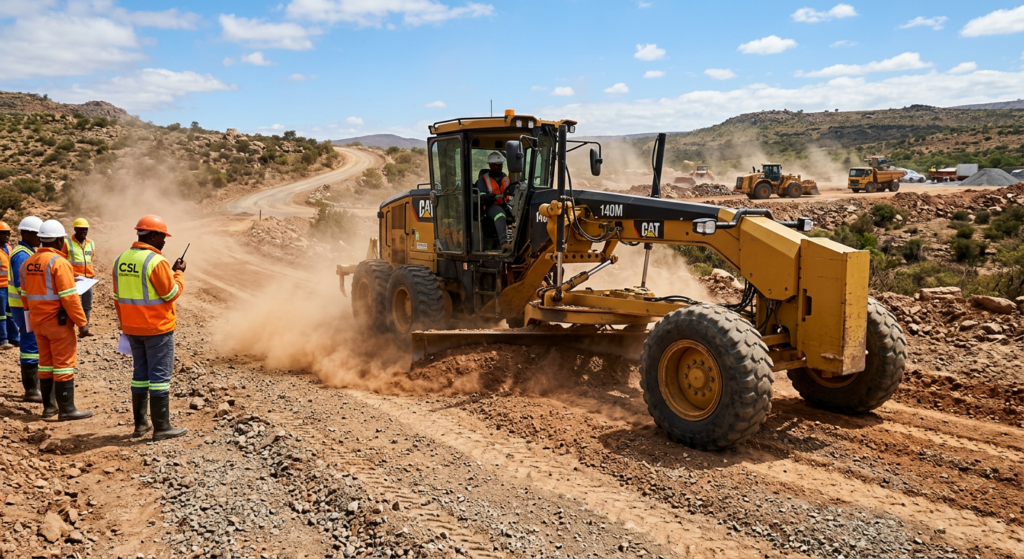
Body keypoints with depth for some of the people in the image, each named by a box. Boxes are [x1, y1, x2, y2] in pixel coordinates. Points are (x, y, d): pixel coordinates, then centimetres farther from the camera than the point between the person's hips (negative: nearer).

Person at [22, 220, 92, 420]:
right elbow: (69, 297, -19)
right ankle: (66, 409, -1)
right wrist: (82, 322, -15)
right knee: (64, 364, -3)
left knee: (46, 364, 15)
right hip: (58, 321, -8)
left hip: (38, 321, 8)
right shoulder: (59, 262, -16)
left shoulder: (28, 262, 9)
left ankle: (48, 406, 21)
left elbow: (25, 295, 14)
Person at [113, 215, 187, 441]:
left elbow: (118, 297, 12)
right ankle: (162, 427, 3)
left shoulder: (121, 260, 7)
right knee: (160, 375, -1)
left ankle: (140, 422, 23)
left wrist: (124, 322, 19)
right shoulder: (156, 261, -18)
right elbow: (171, 293, -13)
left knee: (141, 373, 16)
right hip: (157, 328, -7)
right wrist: (178, 273, 2)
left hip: (132, 328, 8)